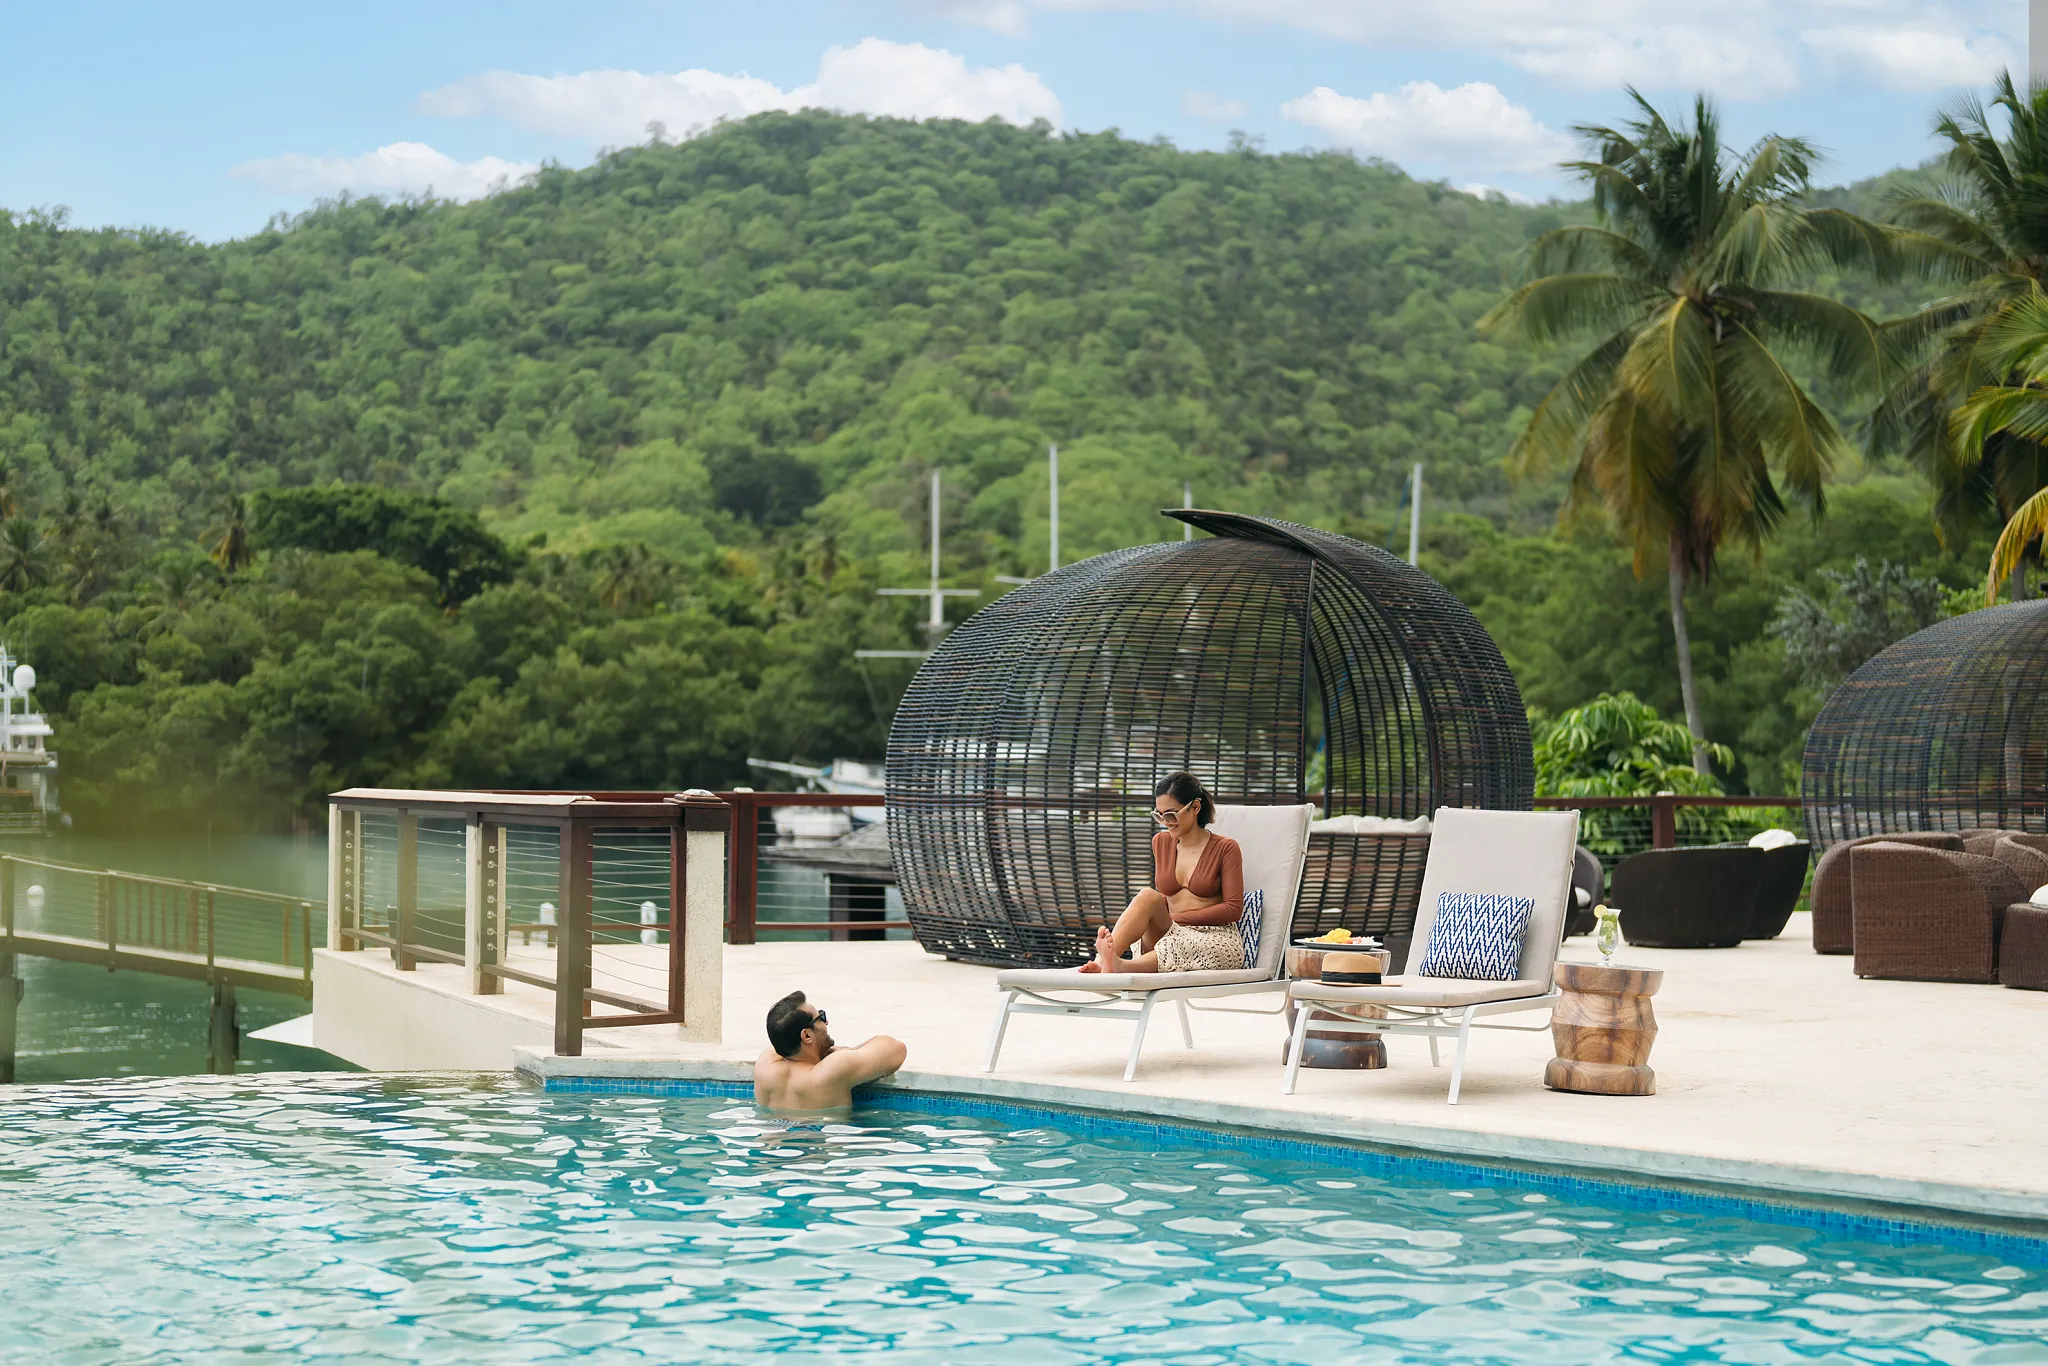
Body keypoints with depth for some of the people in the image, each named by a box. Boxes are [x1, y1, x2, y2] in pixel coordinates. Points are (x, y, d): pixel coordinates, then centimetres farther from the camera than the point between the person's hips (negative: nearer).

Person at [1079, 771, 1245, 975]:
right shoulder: (1161, 842, 17)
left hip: (1216, 939, -4)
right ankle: (1103, 961, -51)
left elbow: (1234, 909, -4)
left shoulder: (1225, 848, 1)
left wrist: (1180, 917, -10)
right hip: (1173, 934, 4)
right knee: (1147, 897, -29)